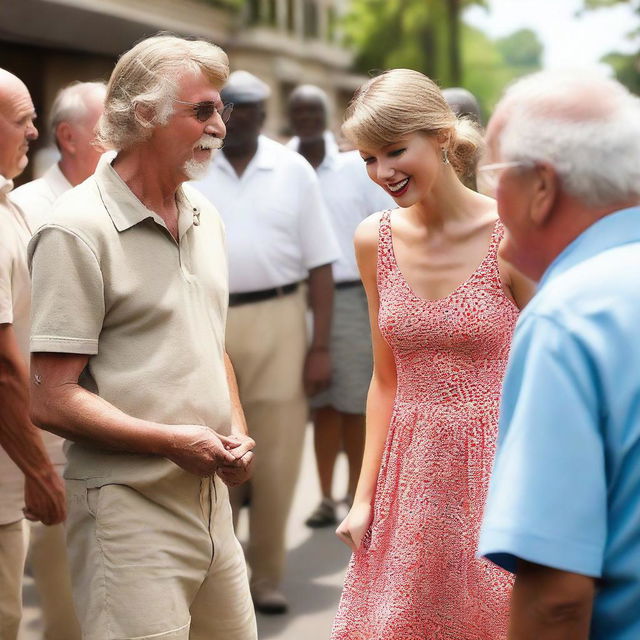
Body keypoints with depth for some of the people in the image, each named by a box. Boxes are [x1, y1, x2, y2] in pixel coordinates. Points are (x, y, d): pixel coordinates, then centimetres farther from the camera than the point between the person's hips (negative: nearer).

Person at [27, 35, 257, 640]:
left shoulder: (204, 215, 13)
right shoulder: (77, 230, -12)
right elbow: (51, 398, -16)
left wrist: (236, 434, 5)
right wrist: (173, 441, -19)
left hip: (210, 496, 8)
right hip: (131, 506, -7)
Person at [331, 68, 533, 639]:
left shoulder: (510, 237, -12)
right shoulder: (375, 240, 2)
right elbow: (387, 379, 10)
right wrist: (364, 497, 7)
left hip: (497, 467, -4)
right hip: (410, 476, 4)